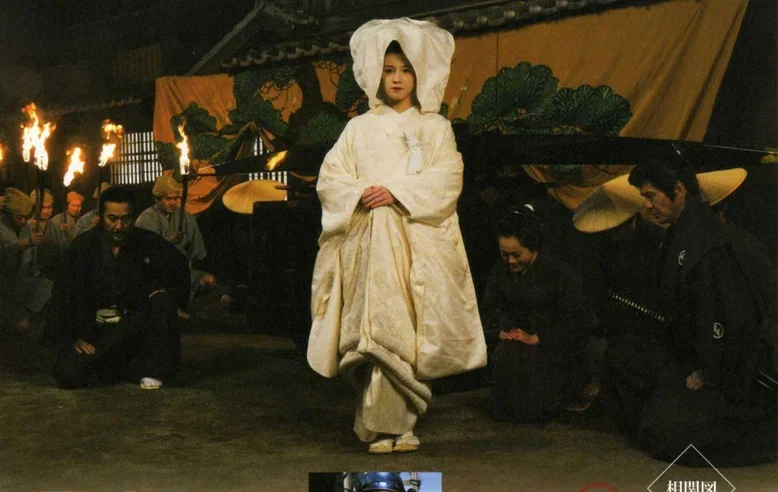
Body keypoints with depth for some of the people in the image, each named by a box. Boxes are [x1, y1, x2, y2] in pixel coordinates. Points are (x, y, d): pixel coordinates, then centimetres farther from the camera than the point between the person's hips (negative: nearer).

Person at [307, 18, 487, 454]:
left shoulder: (436, 127, 14)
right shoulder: (360, 128, 17)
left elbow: (447, 179, -1)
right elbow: (329, 178, 9)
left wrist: (397, 192, -13)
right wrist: (361, 194, -11)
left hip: (417, 241, 0)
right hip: (368, 241, 1)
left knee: (406, 329, -7)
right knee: (375, 327, -11)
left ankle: (393, 423, 0)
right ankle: (387, 425, -9)